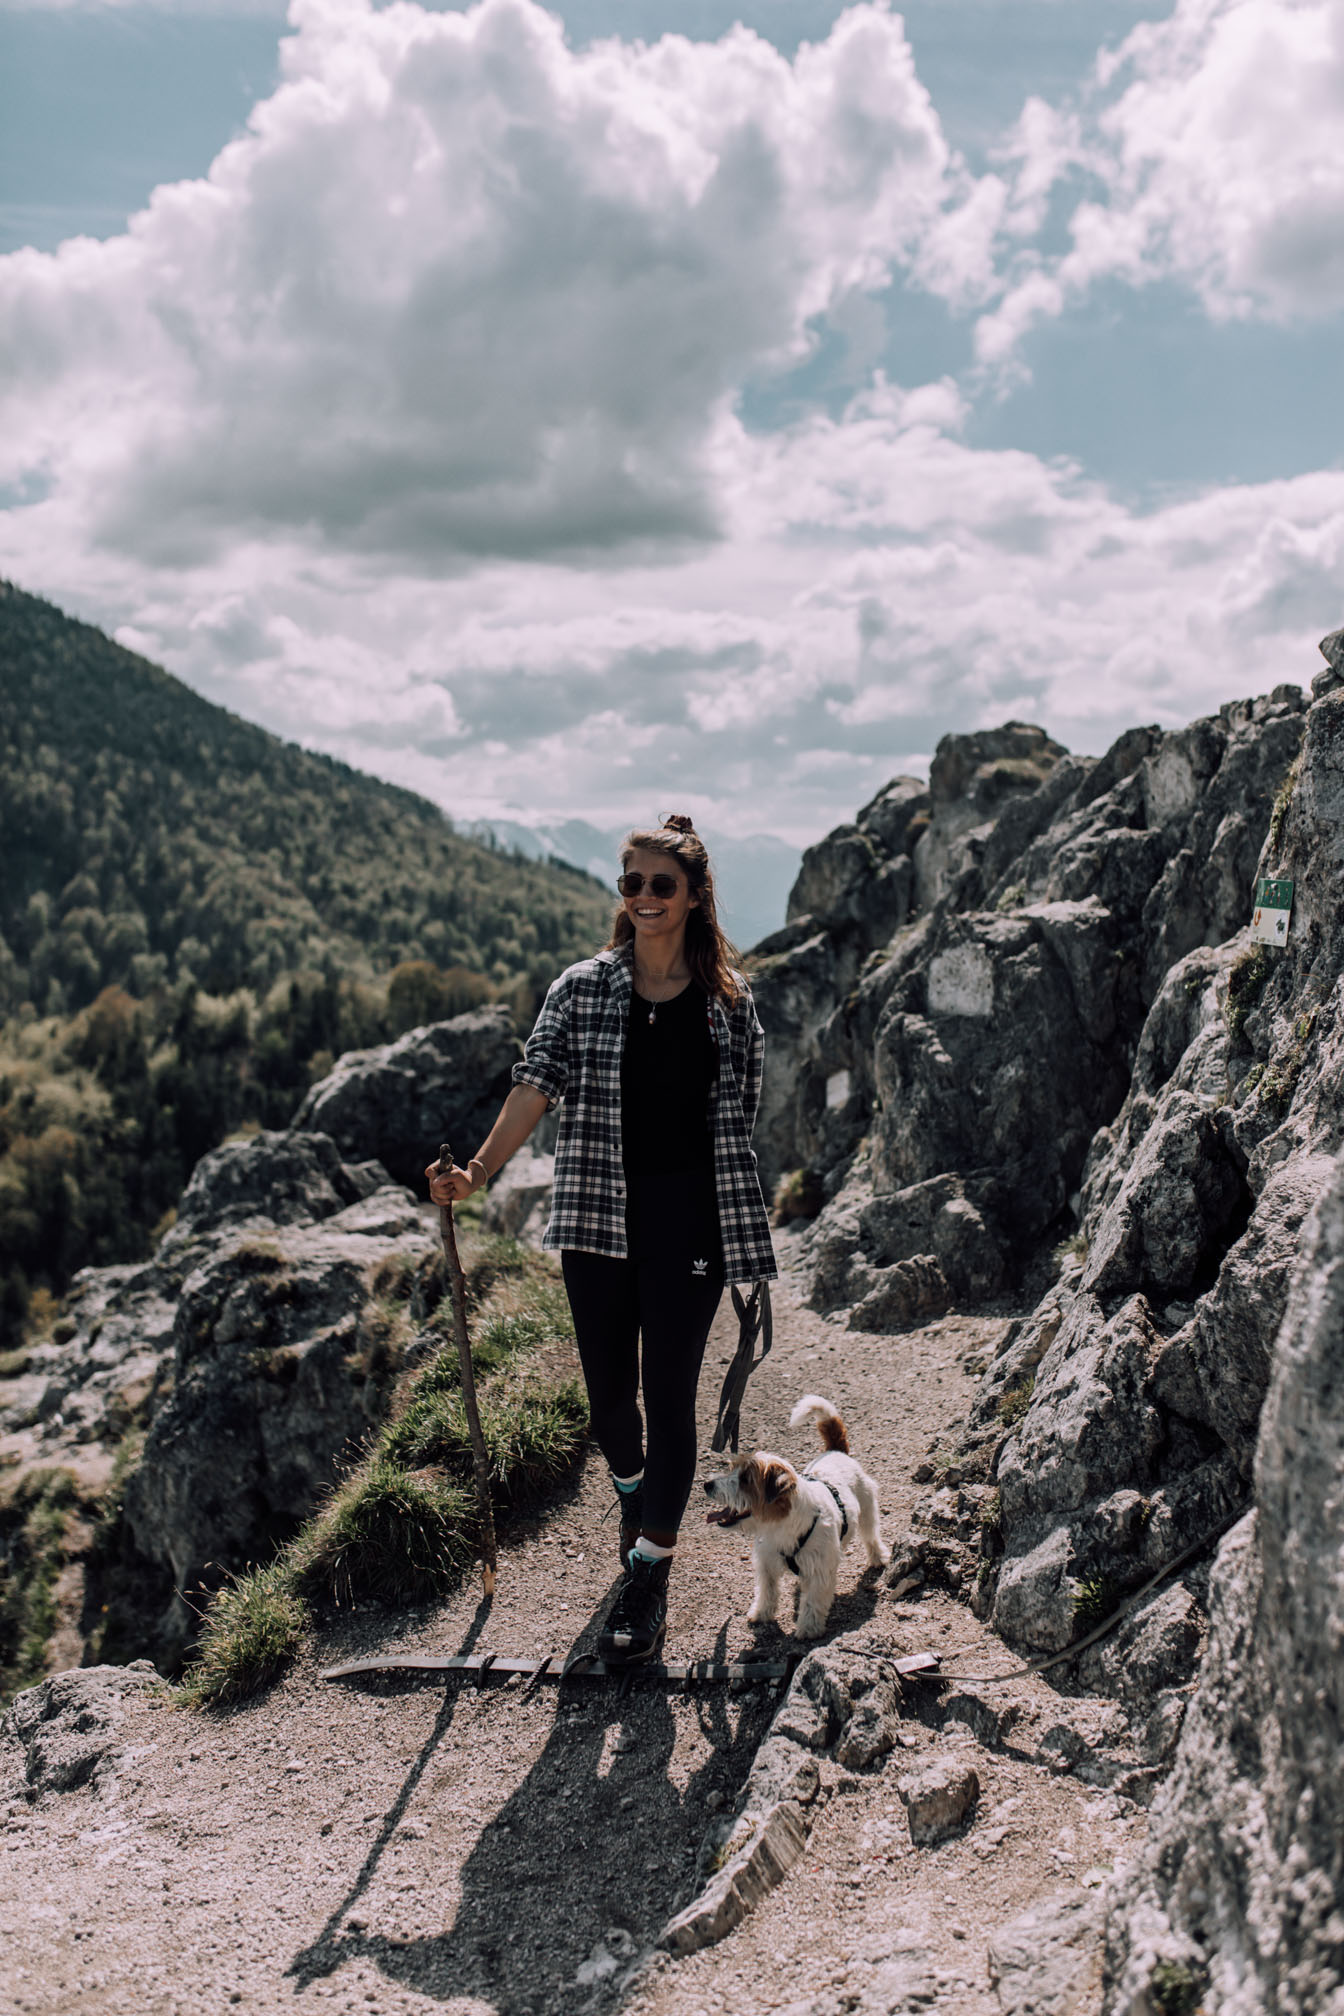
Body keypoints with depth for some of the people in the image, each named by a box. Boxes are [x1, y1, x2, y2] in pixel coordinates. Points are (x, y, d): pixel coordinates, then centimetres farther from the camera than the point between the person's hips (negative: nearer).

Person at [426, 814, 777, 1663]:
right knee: (608, 1390, 12)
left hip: (687, 1222, -1)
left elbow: (742, 1119, 5)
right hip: (598, 1219, 2)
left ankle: (649, 1575, 14)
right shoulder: (582, 988, 1)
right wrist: (479, 1171, -18)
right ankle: (634, 1496, 44)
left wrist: (749, 1238, 5)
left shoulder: (730, 999, 0)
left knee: (670, 1393, 0)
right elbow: (537, 1085, -5)